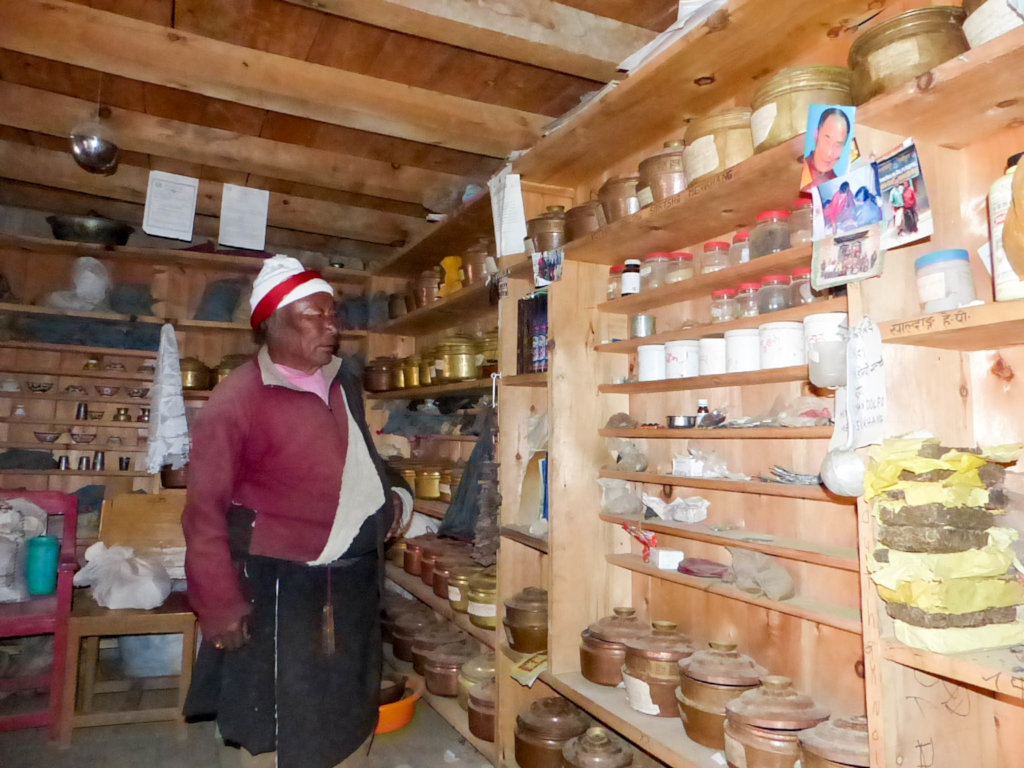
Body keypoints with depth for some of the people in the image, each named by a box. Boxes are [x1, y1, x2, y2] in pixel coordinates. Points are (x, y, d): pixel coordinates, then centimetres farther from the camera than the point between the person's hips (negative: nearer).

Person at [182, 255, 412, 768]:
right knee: (271, 726, 10)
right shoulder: (237, 399, -16)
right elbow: (205, 510, -14)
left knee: (350, 714, 23)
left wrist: (387, 497, 4)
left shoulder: (344, 383, 4)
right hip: (278, 585, -6)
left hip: (355, 582, 7)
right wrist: (220, 604, -15)